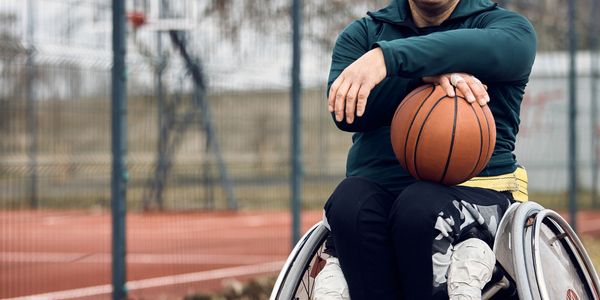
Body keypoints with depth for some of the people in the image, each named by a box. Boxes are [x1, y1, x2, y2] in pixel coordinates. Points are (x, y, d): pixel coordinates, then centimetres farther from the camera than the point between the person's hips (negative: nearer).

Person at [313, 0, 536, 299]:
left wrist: (387, 57, -31)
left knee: (418, 207, -35)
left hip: (475, 190, -2)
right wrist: (424, 74, -20)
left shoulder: (507, 26, 10)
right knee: (351, 198, -32)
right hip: (380, 189, 2)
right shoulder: (363, 33, 17)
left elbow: (492, 48, -18)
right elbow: (344, 111, -3)